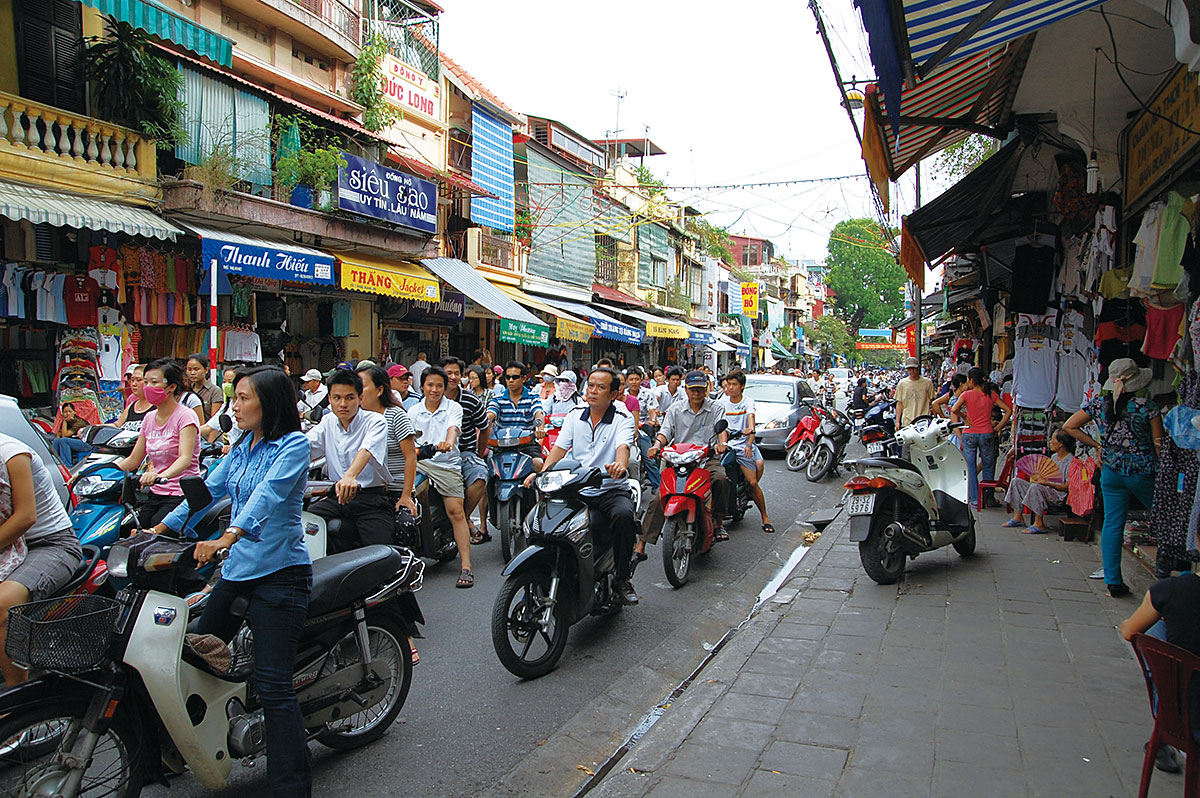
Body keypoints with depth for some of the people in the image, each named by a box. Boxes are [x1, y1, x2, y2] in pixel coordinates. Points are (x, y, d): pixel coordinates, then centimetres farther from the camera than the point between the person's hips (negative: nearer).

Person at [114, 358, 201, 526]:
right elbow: (134, 460, 19)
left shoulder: (185, 416, -7)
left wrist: (161, 476, -39)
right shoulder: (149, 418, 15)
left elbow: (185, 458, -21)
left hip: (181, 494, -6)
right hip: (156, 494, 7)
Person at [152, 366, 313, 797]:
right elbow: (209, 489, 17)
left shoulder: (294, 443, -10)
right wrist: (160, 528, 10)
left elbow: (268, 494, -25)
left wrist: (227, 537, -38)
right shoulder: (242, 446, 14)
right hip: (237, 569, 8)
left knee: (273, 684, -10)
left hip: (280, 572, -8)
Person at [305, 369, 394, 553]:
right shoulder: (328, 422, 13)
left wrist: (350, 476, -46)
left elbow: (366, 450, -26)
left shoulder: (375, 421, -6)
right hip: (337, 495, 5)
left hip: (371, 497, -5)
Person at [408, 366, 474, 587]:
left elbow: (453, 428, -12)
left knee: (456, 511, -14)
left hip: (447, 463, -3)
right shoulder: (413, 412, 18)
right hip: (419, 461, 3)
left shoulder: (453, 407, 8)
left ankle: (466, 567, -16)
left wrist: (448, 442, -34)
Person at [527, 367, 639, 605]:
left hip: (611, 489, -3)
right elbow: (559, 448, 4)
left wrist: (620, 465, -42)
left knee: (623, 515, -34)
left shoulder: (623, 419, 1)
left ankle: (623, 578, -16)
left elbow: (623, 447, -18)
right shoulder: (574, 416, 14)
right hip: (576, 491, 3)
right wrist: (542, 472, -16)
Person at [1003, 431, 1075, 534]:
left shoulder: (1070, 461, -13)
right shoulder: (1054, 456, 15)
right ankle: (1018, 517, 0)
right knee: (1016, 481, 2)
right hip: (1045, 490, 10)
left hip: (1059, 495, -9)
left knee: (1035, 486, -37)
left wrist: (1047, 483, -24)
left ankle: (1039, 524, -30)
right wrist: (1041, 477, -1)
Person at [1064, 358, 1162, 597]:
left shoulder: (1099, 404, -1)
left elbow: (1069, 427, 7)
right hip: (1143, 472, -3)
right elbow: (1159, 443, -5)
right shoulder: (1147, 406, -10)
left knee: (1112, 524, 7)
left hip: (1111, 471, 4)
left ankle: (1113, 582, 7)